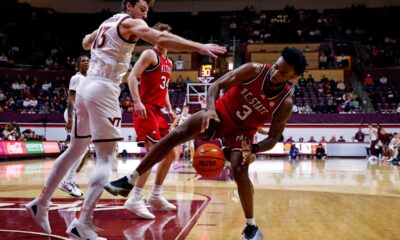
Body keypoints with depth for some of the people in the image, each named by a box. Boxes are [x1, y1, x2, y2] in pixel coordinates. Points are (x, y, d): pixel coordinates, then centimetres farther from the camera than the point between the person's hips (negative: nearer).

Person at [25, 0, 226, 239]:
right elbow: (161, 38, -22)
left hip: (87, 87, 9)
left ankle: (41, 204, 30)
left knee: (75, 150, 20)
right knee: (106, 158, -10)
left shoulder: (107, 22, 21)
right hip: (103, 90, -9)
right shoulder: (130, 22, -4)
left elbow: (86, 43, 39)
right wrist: (199, 47, -29)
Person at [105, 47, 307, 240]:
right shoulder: (254, 70, -21)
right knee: (177, 134, -19)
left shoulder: (285, 104, -20)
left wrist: (254, 149, -33)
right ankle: (131, 180, -14)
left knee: (240, 171, -22)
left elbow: (273, 138, -13)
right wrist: (210, 109, -35)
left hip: (241, 131, -1)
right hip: (220, 115, 1)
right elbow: (217, 85, -16)